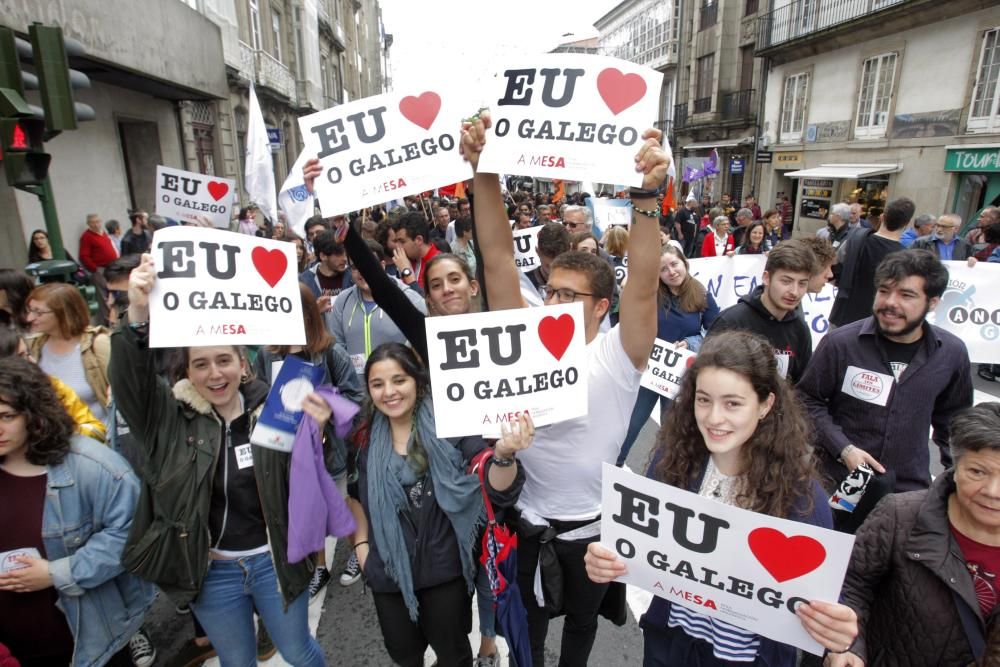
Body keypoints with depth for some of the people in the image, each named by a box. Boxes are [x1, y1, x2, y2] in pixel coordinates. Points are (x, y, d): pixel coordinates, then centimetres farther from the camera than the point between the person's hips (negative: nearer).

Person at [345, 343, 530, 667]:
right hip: (388, 572, 3)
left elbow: (498, 491, -24)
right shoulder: (366, 438, -7)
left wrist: (503, 454, -44)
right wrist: (360, 545, 5)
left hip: (444, 569, -3)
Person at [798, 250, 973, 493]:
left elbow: (953, 422, 12)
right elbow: (807, 400, -7)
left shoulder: (952, 353, -3)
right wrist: (843, 449, -15)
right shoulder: (840, 343, -16)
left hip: (911, 491, 3)